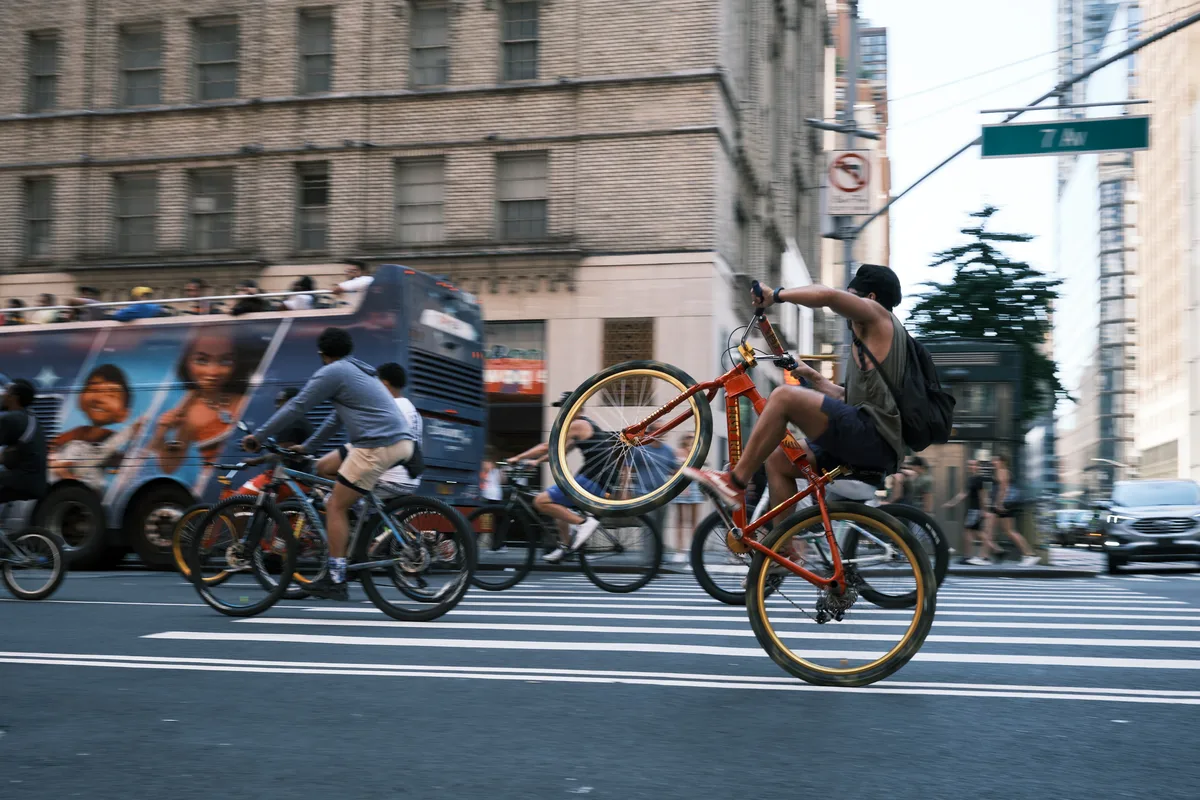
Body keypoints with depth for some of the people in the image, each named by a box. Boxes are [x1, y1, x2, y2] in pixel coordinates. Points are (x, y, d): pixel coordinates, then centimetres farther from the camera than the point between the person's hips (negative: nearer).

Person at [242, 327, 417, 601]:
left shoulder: (332, 372, -1)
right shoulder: (361, 371, 27)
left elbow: (296, 407, -1)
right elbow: (338, 417, 33)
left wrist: (258, 436, 7)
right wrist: (306, 447, 37)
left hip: (379, 446, -9)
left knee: (336, 507, -1)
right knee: (324, 466, 22)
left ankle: (335, 581, -1)